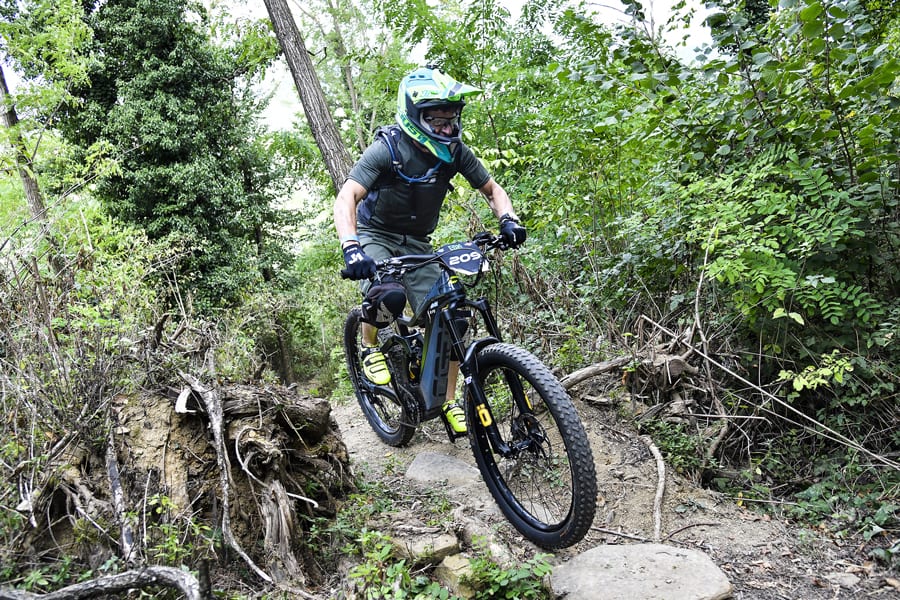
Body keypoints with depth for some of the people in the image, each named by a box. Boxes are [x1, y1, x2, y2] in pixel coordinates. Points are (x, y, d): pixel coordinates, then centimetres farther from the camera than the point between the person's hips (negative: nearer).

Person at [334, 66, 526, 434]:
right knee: (388, 298, -34)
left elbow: (492, 189, 1)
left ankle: (448, 402, 10)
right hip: (375, 238, -4)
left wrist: (508, 219, -21)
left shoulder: (455, 151, -10)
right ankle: (370, 348, -1)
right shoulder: (387, 149, -23)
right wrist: (351, 248, -51)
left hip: (417, 244, 4)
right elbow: (346, 199, -33)